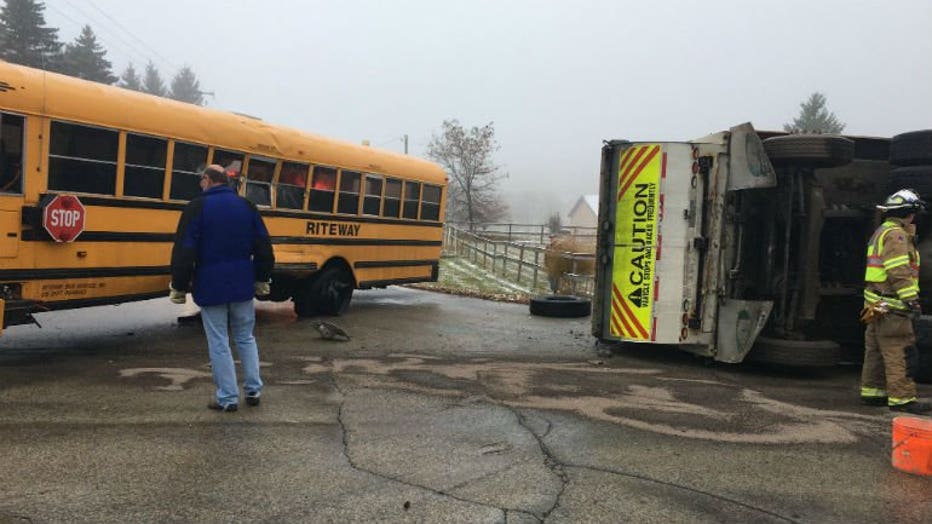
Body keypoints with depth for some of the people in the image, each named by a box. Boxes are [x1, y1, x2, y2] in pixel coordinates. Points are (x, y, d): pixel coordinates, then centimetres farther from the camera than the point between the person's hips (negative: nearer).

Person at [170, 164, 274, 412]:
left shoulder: (197, 207, -9)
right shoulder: (246, 206, 5)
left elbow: (184, 251, -12)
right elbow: (263, 247, 6)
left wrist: (179, 287, -3)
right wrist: (261, 279, 16)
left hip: (211, 287, -4)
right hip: (242, 285, 4)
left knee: (218, 343, 4)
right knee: (246, 338, 17)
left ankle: (228, 398, 9)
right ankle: (253, 390, 18)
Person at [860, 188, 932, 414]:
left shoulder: (882, 232, 20)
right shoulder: (895, 234, -12)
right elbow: (899, 272, -20)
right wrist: (911, 300, -21)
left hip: (877, 302, 11)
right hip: (891, 305, -11)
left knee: (876, 349, 13)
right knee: (897, 352, -9)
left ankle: (872, 391, 20)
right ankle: (901, 398, -7)